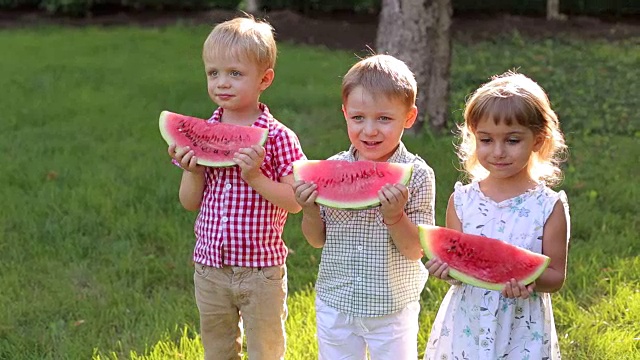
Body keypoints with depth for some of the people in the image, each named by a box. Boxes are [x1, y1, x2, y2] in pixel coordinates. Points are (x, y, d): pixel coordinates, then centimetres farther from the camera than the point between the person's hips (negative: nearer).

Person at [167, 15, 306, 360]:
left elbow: (295, 202, -12)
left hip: (261, 270, -4)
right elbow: (190, 202, 5)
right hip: (210, 267, 4)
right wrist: (192, 171, -14)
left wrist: (255, 176, -24)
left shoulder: (277, 137, -12)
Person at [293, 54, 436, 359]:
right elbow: (317, 240, 2)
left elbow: (415, 250, -13)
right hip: (335, 303, 3)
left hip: (392, 309, -2)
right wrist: (310, 210, -17)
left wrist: (394, 216, -30)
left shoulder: (417, 175, -14)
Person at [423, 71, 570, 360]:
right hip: (466, 326, 2)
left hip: (522, 334, -1)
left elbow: (556, 276, -4)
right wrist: (447, 268, -23)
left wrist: (531, 280, -24)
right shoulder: (462, 200, -4)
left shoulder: (549, 206, -9)